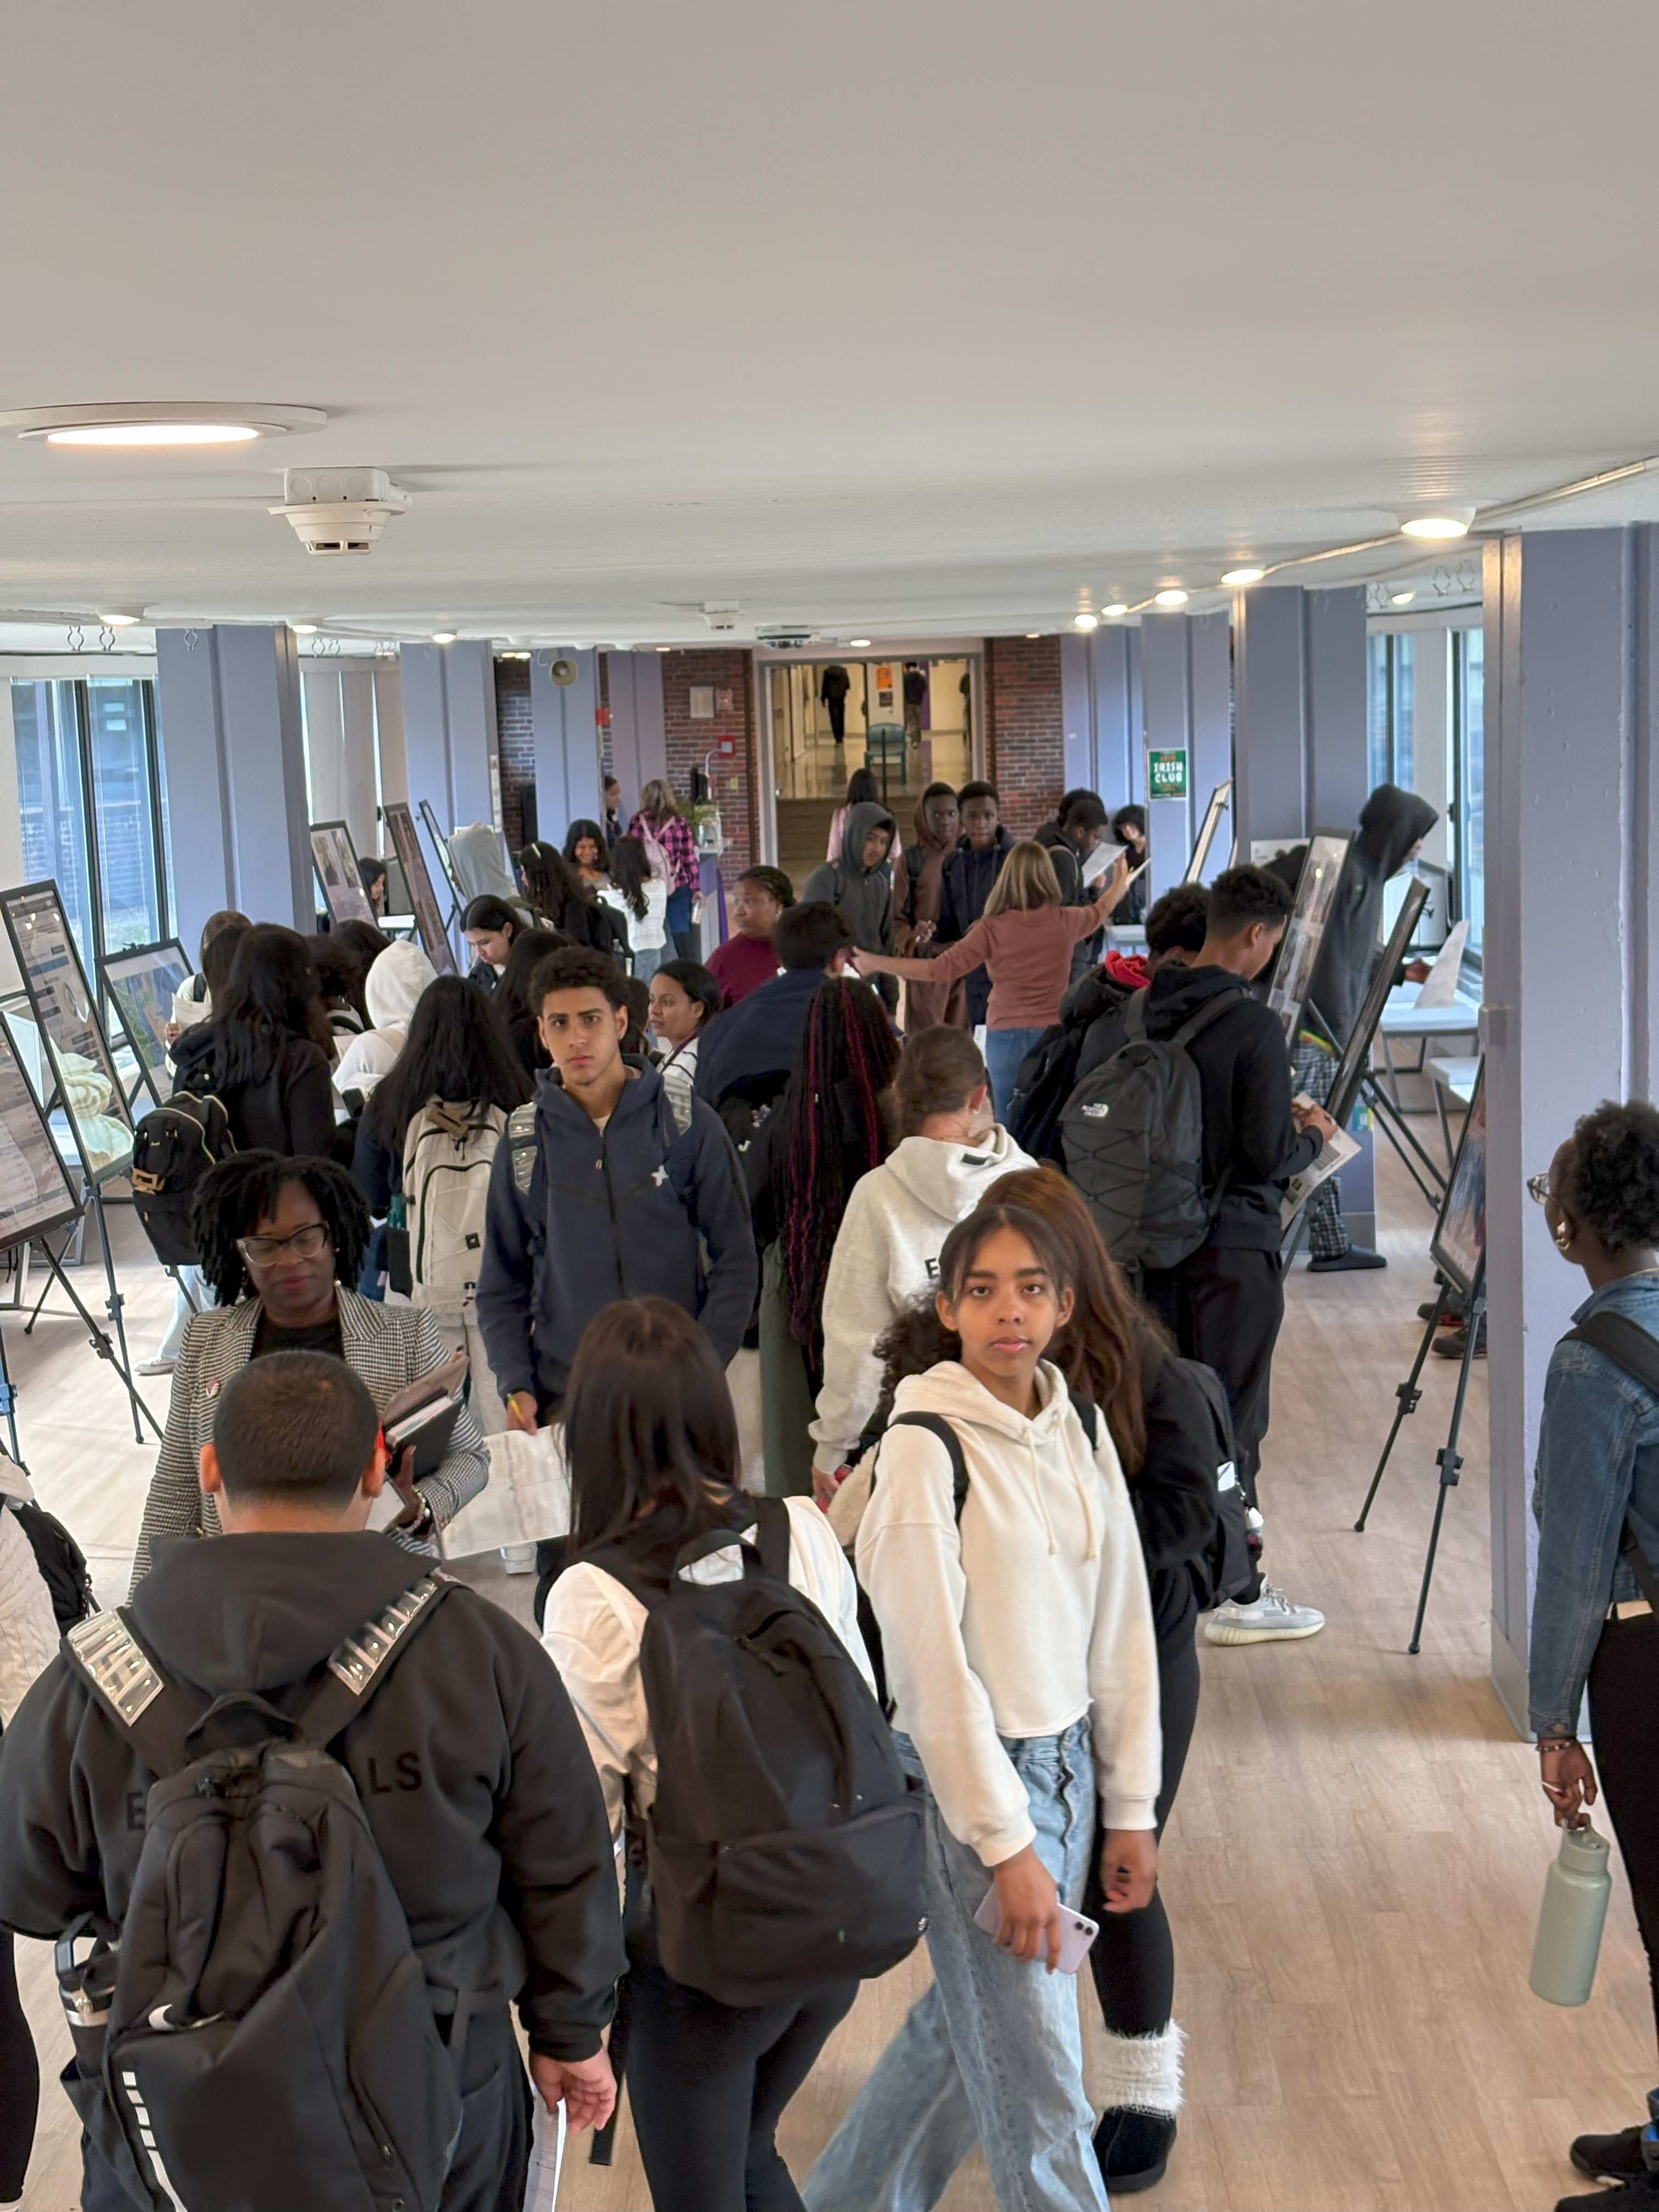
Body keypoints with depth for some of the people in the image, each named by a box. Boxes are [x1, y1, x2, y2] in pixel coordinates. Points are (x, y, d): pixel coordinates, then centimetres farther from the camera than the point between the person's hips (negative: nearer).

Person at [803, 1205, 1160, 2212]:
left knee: (969, 2022, 20)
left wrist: (1131, 1808, 9)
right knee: (1037, 2083, 1)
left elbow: (1122, 1624, 9)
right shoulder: (926, 1447, -16)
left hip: (1065, 1763, 7)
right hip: (967, 1777, -7)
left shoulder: (1081, 1431, 4)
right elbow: (933, 1663, -17)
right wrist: (1006, 1846, -17)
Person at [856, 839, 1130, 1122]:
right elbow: (1099, 912, 22)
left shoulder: (992, 929, -10)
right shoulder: (1065, 921, -1)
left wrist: (875, 964, -3)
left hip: (1007, 1036, -2)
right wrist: (1118, 884, 46)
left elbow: (940, 969, -11)